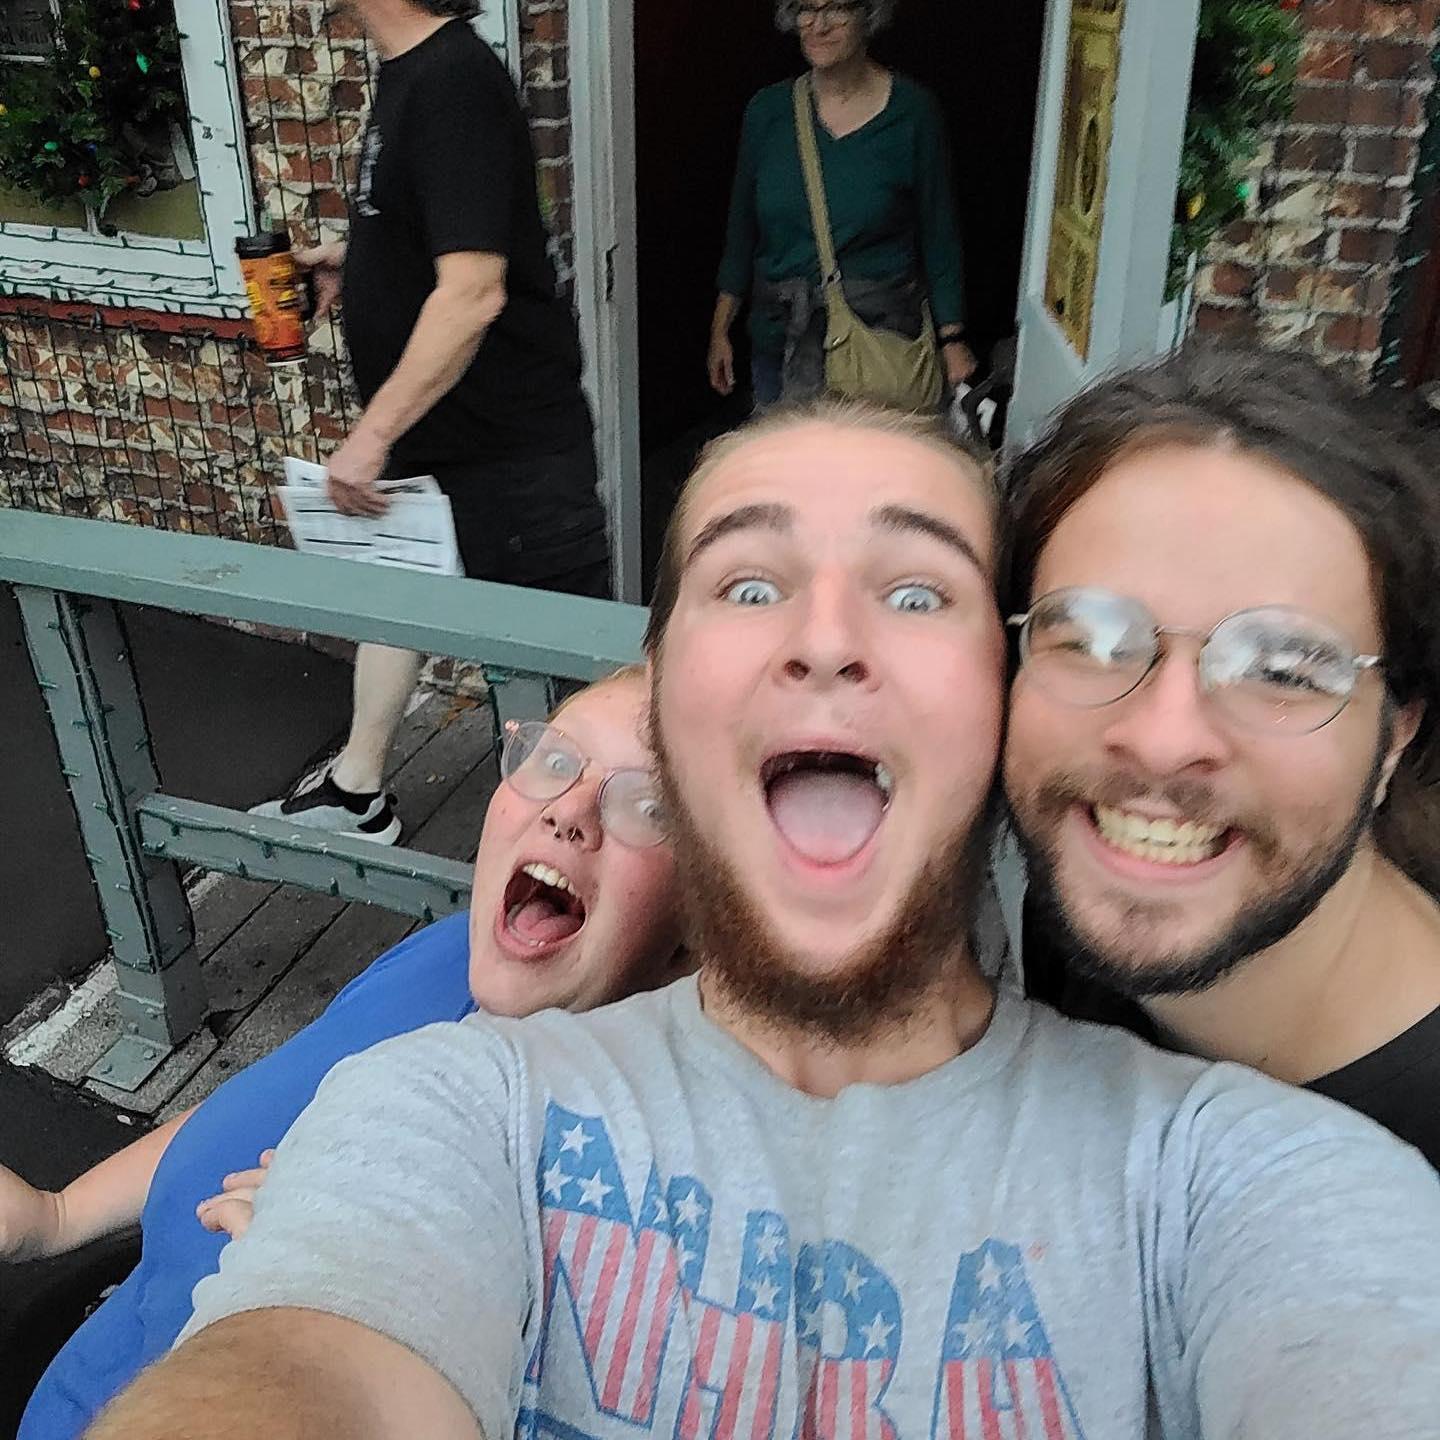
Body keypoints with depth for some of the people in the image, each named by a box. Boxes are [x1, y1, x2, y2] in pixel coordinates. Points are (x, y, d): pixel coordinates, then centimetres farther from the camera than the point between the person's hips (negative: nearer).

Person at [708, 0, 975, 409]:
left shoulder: (912, 111, -5)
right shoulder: (768, 110, 3)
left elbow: (939, 235, 0)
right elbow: (742, 228, 11)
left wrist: (952, 339, -2)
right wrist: (720, 328, 11)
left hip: (878, 328, -3)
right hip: (778, 329, 3)